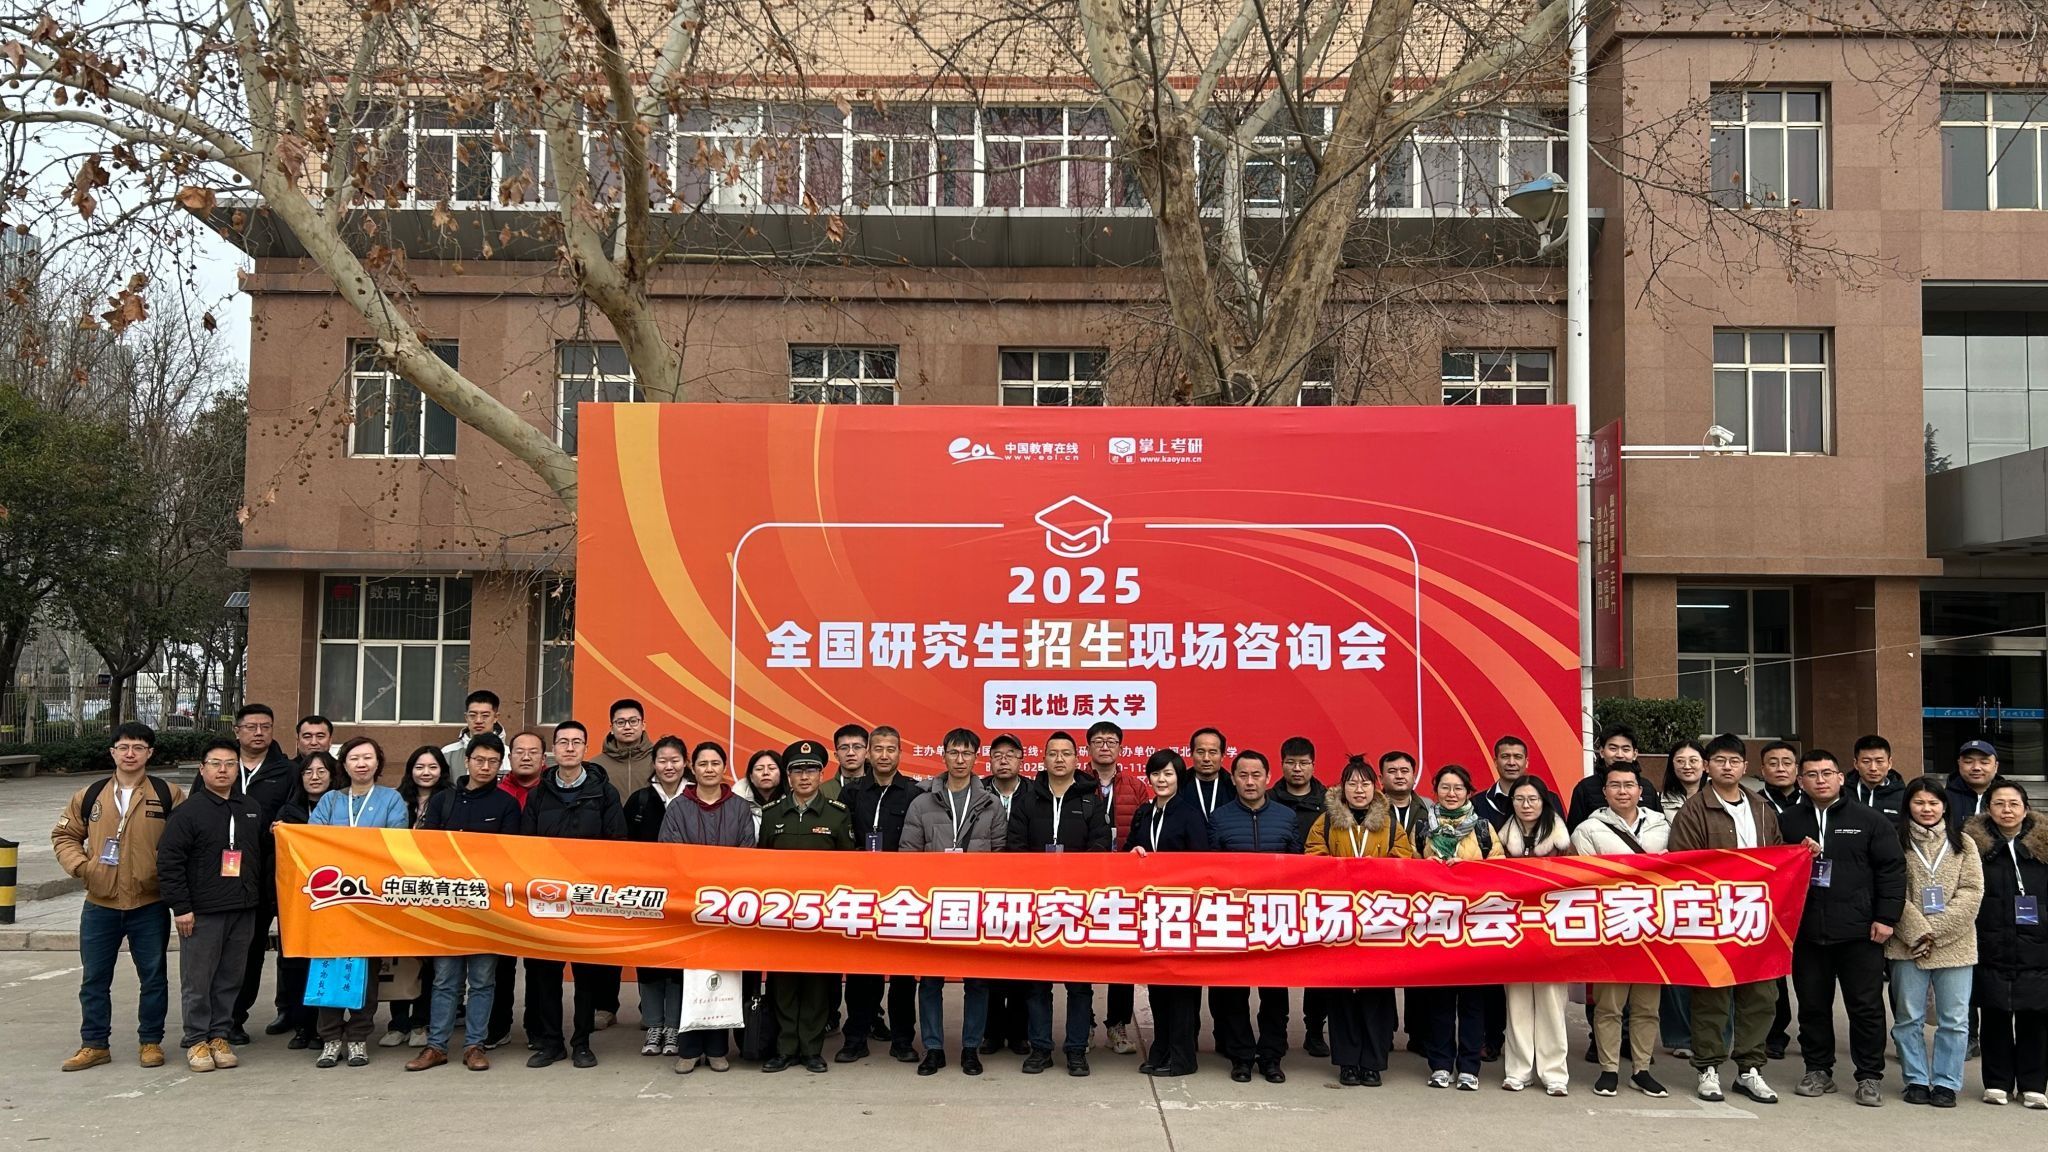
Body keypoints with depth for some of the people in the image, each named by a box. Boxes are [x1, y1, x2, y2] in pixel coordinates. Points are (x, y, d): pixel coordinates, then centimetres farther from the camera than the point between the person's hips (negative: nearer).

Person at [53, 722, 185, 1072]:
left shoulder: (168, 795, -2)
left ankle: (150, 1041, 19)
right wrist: (79, 864, -2)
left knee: (153, 977, 6)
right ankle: (94, 1044, 23)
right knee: (94, 978, 10)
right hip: (100, 905, 2)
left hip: (150, 905, -2)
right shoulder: (89, 796, 5)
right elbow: (64, 835, 14)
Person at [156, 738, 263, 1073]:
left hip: (243, 910, 5)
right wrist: (180, 907, -12)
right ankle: (196, 1040, 12)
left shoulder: (251, 809, 11)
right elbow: (168, 860, -9)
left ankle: (219, 1036, 19)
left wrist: (259, 897, 14)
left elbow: (262, 852, 20)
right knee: (197, 979, 1)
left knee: (230, 978, 9)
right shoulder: (188, 811, -6)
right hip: (201, 912, -5)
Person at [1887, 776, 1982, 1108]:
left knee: (1954, 1019, 4)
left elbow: (1972, 892, -1)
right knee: (1908, 1017, 5)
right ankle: (1916, 1081, 16)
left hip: (1955, 944, 1)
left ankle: (1946, 1083, 14)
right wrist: (1918, 931, -14)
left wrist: (1935, 931, -10)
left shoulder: (1963, 845, 8)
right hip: (1909, 944, -1)